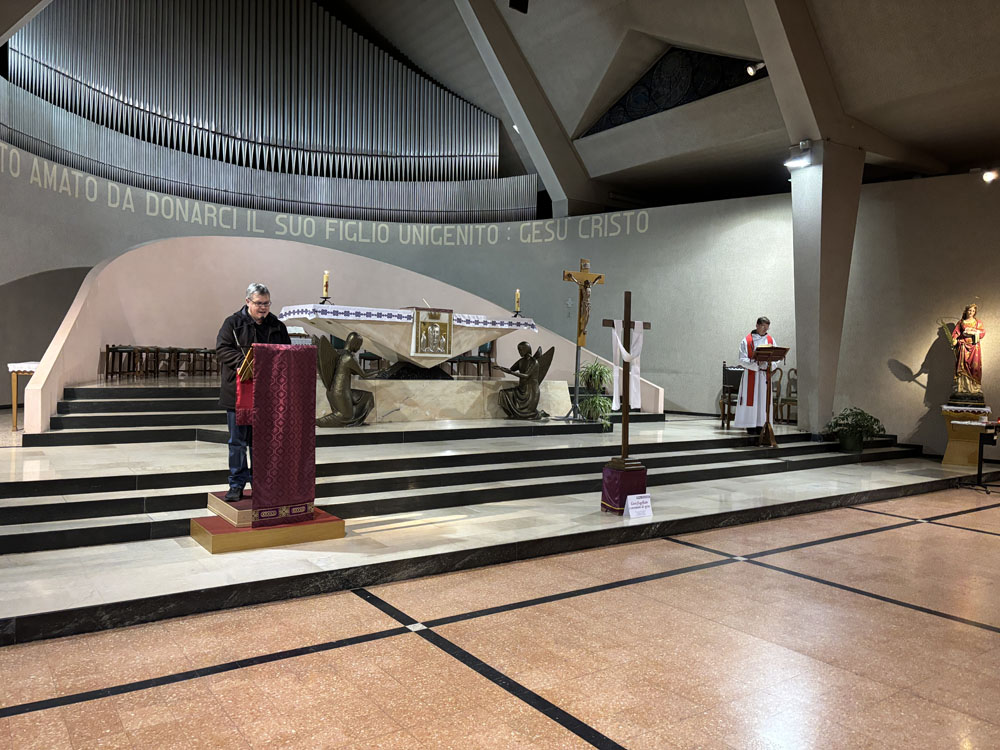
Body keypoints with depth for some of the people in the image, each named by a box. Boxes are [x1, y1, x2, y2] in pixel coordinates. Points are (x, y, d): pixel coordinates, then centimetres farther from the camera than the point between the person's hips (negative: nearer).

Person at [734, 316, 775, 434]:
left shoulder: (770, 340, 10)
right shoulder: (746, 341, -3)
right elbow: (743, 360, -8)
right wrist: (755, 364, -23)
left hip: (765, 374, 4)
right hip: (751, 374, -4)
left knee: (763, 400, 3)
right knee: (751, 399, -4)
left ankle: (760, 425, 8)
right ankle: (750, 426, 1)